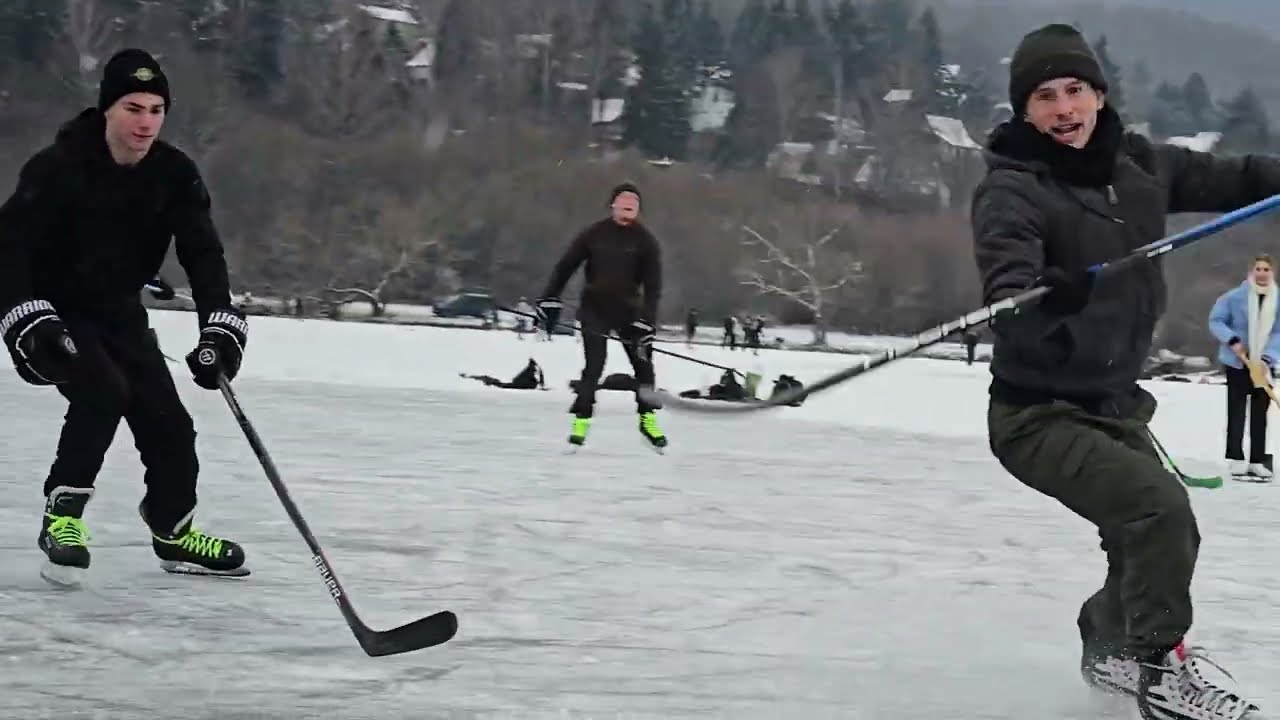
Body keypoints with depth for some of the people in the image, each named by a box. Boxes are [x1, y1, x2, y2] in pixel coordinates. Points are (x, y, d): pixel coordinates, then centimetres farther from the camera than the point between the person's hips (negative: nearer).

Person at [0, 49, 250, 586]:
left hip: (119, 316, 5)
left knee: (168, 423, 2)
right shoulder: (58, 168, -23)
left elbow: (203, 254, -13)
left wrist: (220, 325, -26)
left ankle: (174, 533, 24)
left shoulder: (174, 175, -9)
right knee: (102, 390, -29)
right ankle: (62, 515, -14)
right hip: (52, 316, -5)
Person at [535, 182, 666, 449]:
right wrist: (549, 301, -5)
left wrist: (645, 322, -16)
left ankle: (647, 418, 16)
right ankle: (581, 420, -4)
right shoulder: (594, 234, -6)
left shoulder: (645, 240, -4)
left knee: (643, 362, 0)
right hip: (594, 309, -2)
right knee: (594, 365, -13)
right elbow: (565, 266, 0)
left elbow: (652, 284, -7)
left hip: (629, 310, 2)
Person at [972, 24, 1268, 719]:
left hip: (1115, 408, 8)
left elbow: (1225, 180, 14)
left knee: (1163, 539, 20)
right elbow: (1008, 299, -36)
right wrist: (1044, 297, -56)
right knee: (1159, 507, -24)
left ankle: (1110, 645, 47)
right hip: (1039, 417, -8)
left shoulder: (1136, 165, -1)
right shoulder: (1011, 191, -20)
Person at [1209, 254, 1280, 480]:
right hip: (1236, 363, -2)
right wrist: (1232, 340, -17)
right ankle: (1236, 459, 4)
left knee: (1260, 414, 6)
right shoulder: (1235, 297, -8)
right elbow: (1216, 321, -3)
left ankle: (1257, 461, 11)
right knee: (1237, 411, 0)